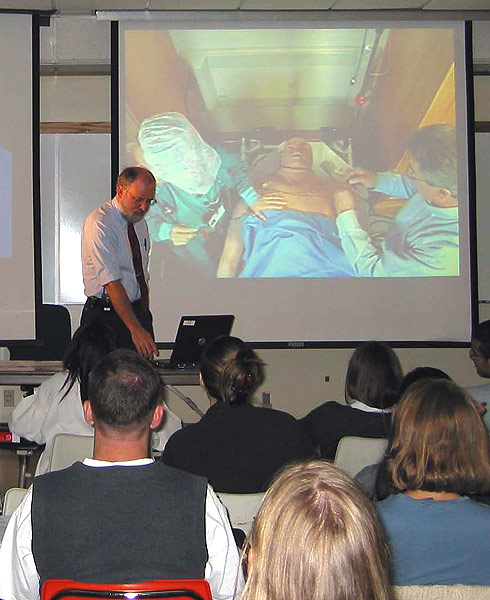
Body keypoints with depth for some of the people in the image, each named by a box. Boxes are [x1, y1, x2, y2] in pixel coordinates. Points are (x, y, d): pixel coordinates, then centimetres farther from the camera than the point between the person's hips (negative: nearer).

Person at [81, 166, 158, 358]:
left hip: (138, 311, 7)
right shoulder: (99, 224, -15)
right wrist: (135, 329, -29)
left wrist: (145, 317, 13)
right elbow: (112, 283, -23)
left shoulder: (140, 222, 11)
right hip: (106, 316, -7)